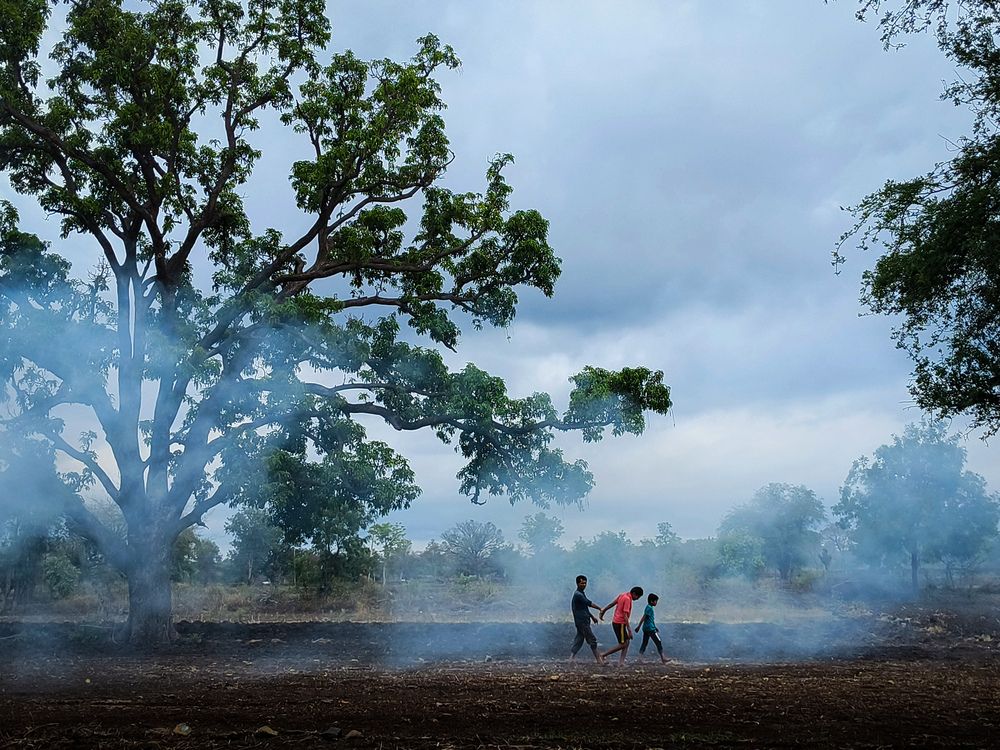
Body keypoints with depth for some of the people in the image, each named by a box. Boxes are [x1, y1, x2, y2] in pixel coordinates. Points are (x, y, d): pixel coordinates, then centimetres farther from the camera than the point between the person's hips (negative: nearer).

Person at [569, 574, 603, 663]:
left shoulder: (581, 594, 17)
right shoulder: (578, 594, -15)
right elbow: (589, 603, -16)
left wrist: (592, 617, 25)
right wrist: (600, 609, -8)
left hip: (582, 621, 10)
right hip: (582, 621, -10)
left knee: (578, 640, 8)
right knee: (592, 640, -4)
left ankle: (571, 658, 6)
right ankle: (599, 660, 1)